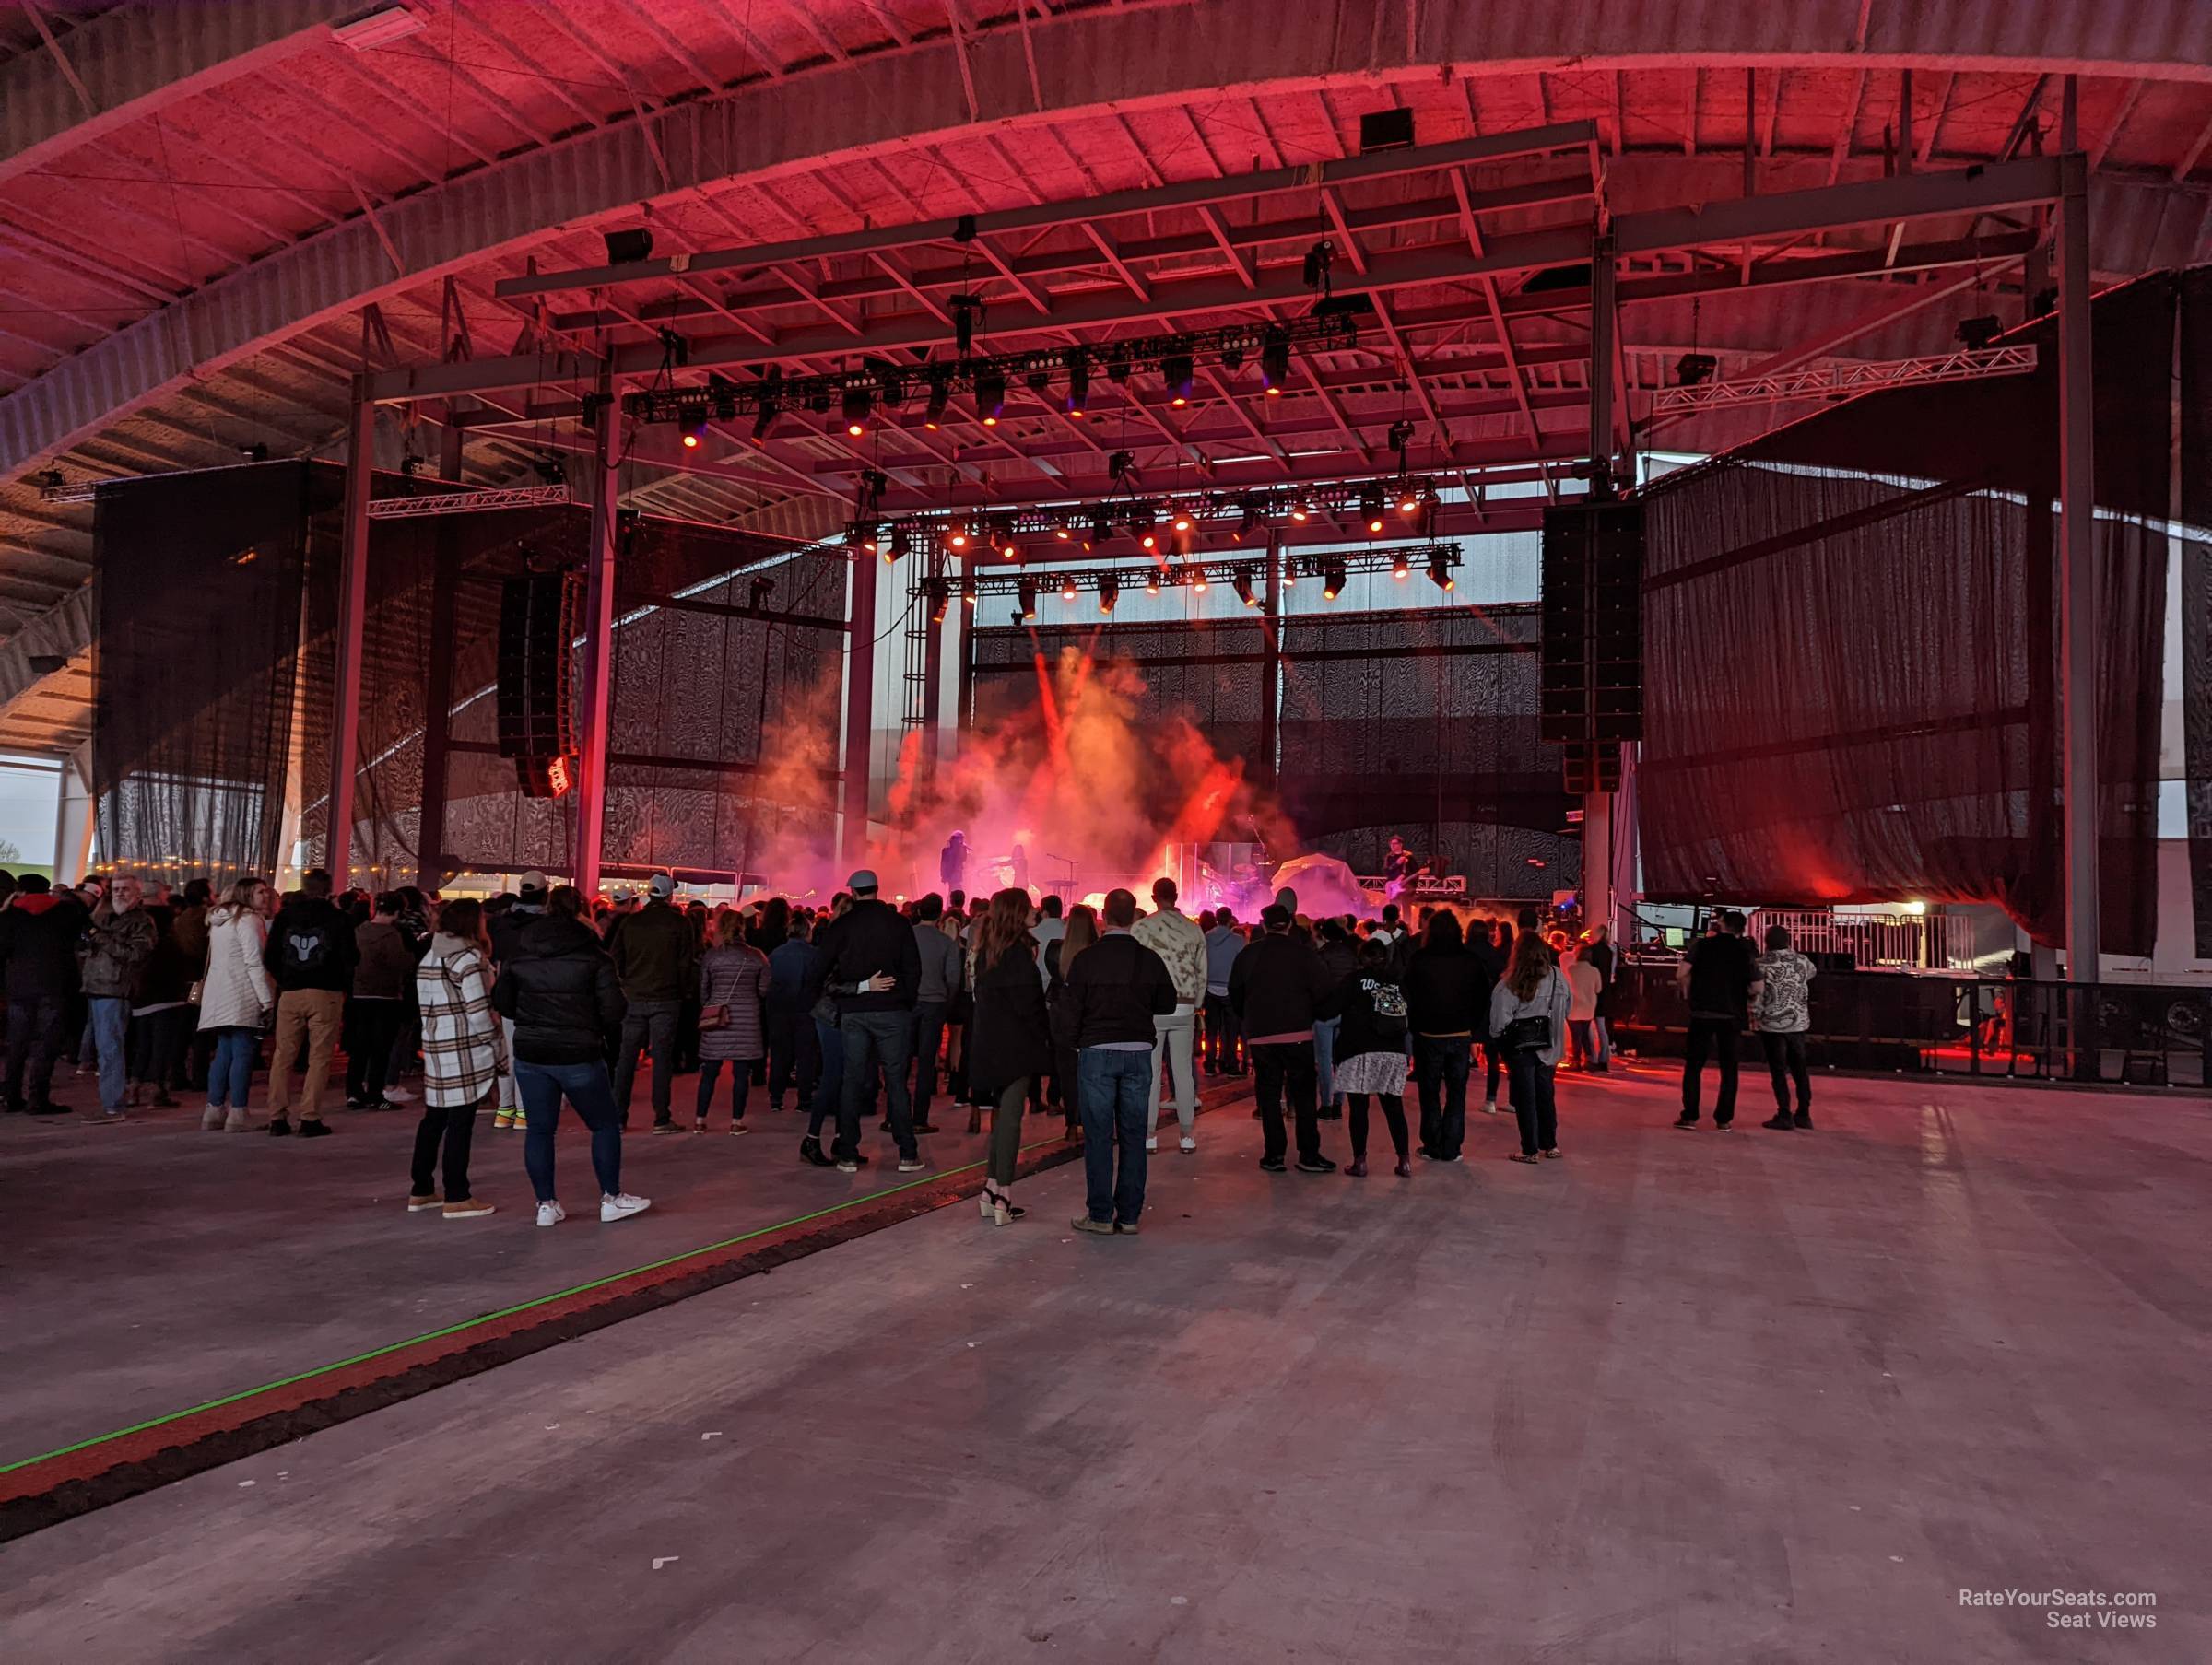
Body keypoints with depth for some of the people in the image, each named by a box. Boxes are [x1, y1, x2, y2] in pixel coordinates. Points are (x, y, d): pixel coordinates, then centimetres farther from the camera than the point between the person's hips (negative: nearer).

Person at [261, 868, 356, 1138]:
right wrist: (343, 989, 13)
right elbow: (349, 960, -3)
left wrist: (284, 981, 17)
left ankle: (277, 1118, 9)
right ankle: (310, 1118, -4)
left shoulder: (285, 915, 7)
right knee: (319, 1058, 0)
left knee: (283, 1056, 10)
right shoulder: (338, 919, -1)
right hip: (325, 994, -3)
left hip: (290, 994, 3)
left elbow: (269, 958, 6)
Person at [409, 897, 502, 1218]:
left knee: (434, 1119, 15)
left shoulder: (428, 958, 15)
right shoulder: (469, 958, -11)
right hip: (466, 1052, -8)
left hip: (435, 1049, 8)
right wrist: (496, 1052, -5)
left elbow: (425, 1007, 15)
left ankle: (421, 1191, 23)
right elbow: (479, 1013, -15)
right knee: (460, 1122, -3)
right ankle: (457, 1198, 2)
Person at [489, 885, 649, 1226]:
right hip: (579, 1055, -3)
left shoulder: (519, 953, 1)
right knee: (605, 1124, 11)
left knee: (539, 1129, 12)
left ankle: (546, 1204, 14)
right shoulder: (593, 954, -9)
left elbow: (501, 1003, 8)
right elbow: (613, 1009, -12)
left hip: (530, 1055, 3)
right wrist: (605, 1033, 8)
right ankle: (611, 1199, 16)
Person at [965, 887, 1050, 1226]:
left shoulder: (984, 947, 10)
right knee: (1010, 1116, -4)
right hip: (1015, 1045, -8)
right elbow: (1026, 1001, -17)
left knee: (1002, 1113, 16)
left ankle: (991, 1189, 16)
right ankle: (1003, 1198, -3)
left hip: (987, 1042, 8)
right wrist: (1044, 1034, -4)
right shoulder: (1018, 950, -15)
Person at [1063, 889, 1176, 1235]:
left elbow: (1073, 1012, -6)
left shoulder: (1086, 959, -9)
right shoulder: (1150, 959, -2)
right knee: (1133, 1135, 9)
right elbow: (1167, 1005, 6)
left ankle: (1100, 1215, 7)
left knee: (1098, 1136, 4)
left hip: (1097, 1052, -2)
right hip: (1139, 1051, 2)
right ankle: (1129, 1215, 13)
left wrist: (1078, 1040, 11)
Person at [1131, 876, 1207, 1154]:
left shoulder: (1140, 928, -6)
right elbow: (1202, 974, 5)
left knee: (1151, 1073, 3)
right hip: (1184, 1009, 2)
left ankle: (1150, 1135, 6)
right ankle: (1187, 1136, 12)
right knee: (1183, 1071, 8)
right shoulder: (1194, 929, 4)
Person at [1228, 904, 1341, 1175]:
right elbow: (1324, 993, -7)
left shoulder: (1247, 954, 3)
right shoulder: (1304, 953, -4)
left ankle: (1273, 1155, 8)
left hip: (1260, 1037, 2)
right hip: (1298, 1034, -2)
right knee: (1303, 1094, 5)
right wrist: (1318, 1014, 12)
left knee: (1268, 1095, 9)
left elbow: (1235, 996, 9)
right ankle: (1309, 1155, 4)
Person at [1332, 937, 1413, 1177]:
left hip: (1358, 1051, -3)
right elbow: (1407, 1016, 11)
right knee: (1394, 1108, 10)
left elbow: (1335, 1006, -7)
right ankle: (1404, 1161, 9)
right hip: (1394, 1053, 4)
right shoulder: (1397, 982, 8)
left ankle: (1360, 1162, 1)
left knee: (1358, 1108, 1)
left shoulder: (1355, 978, -2)